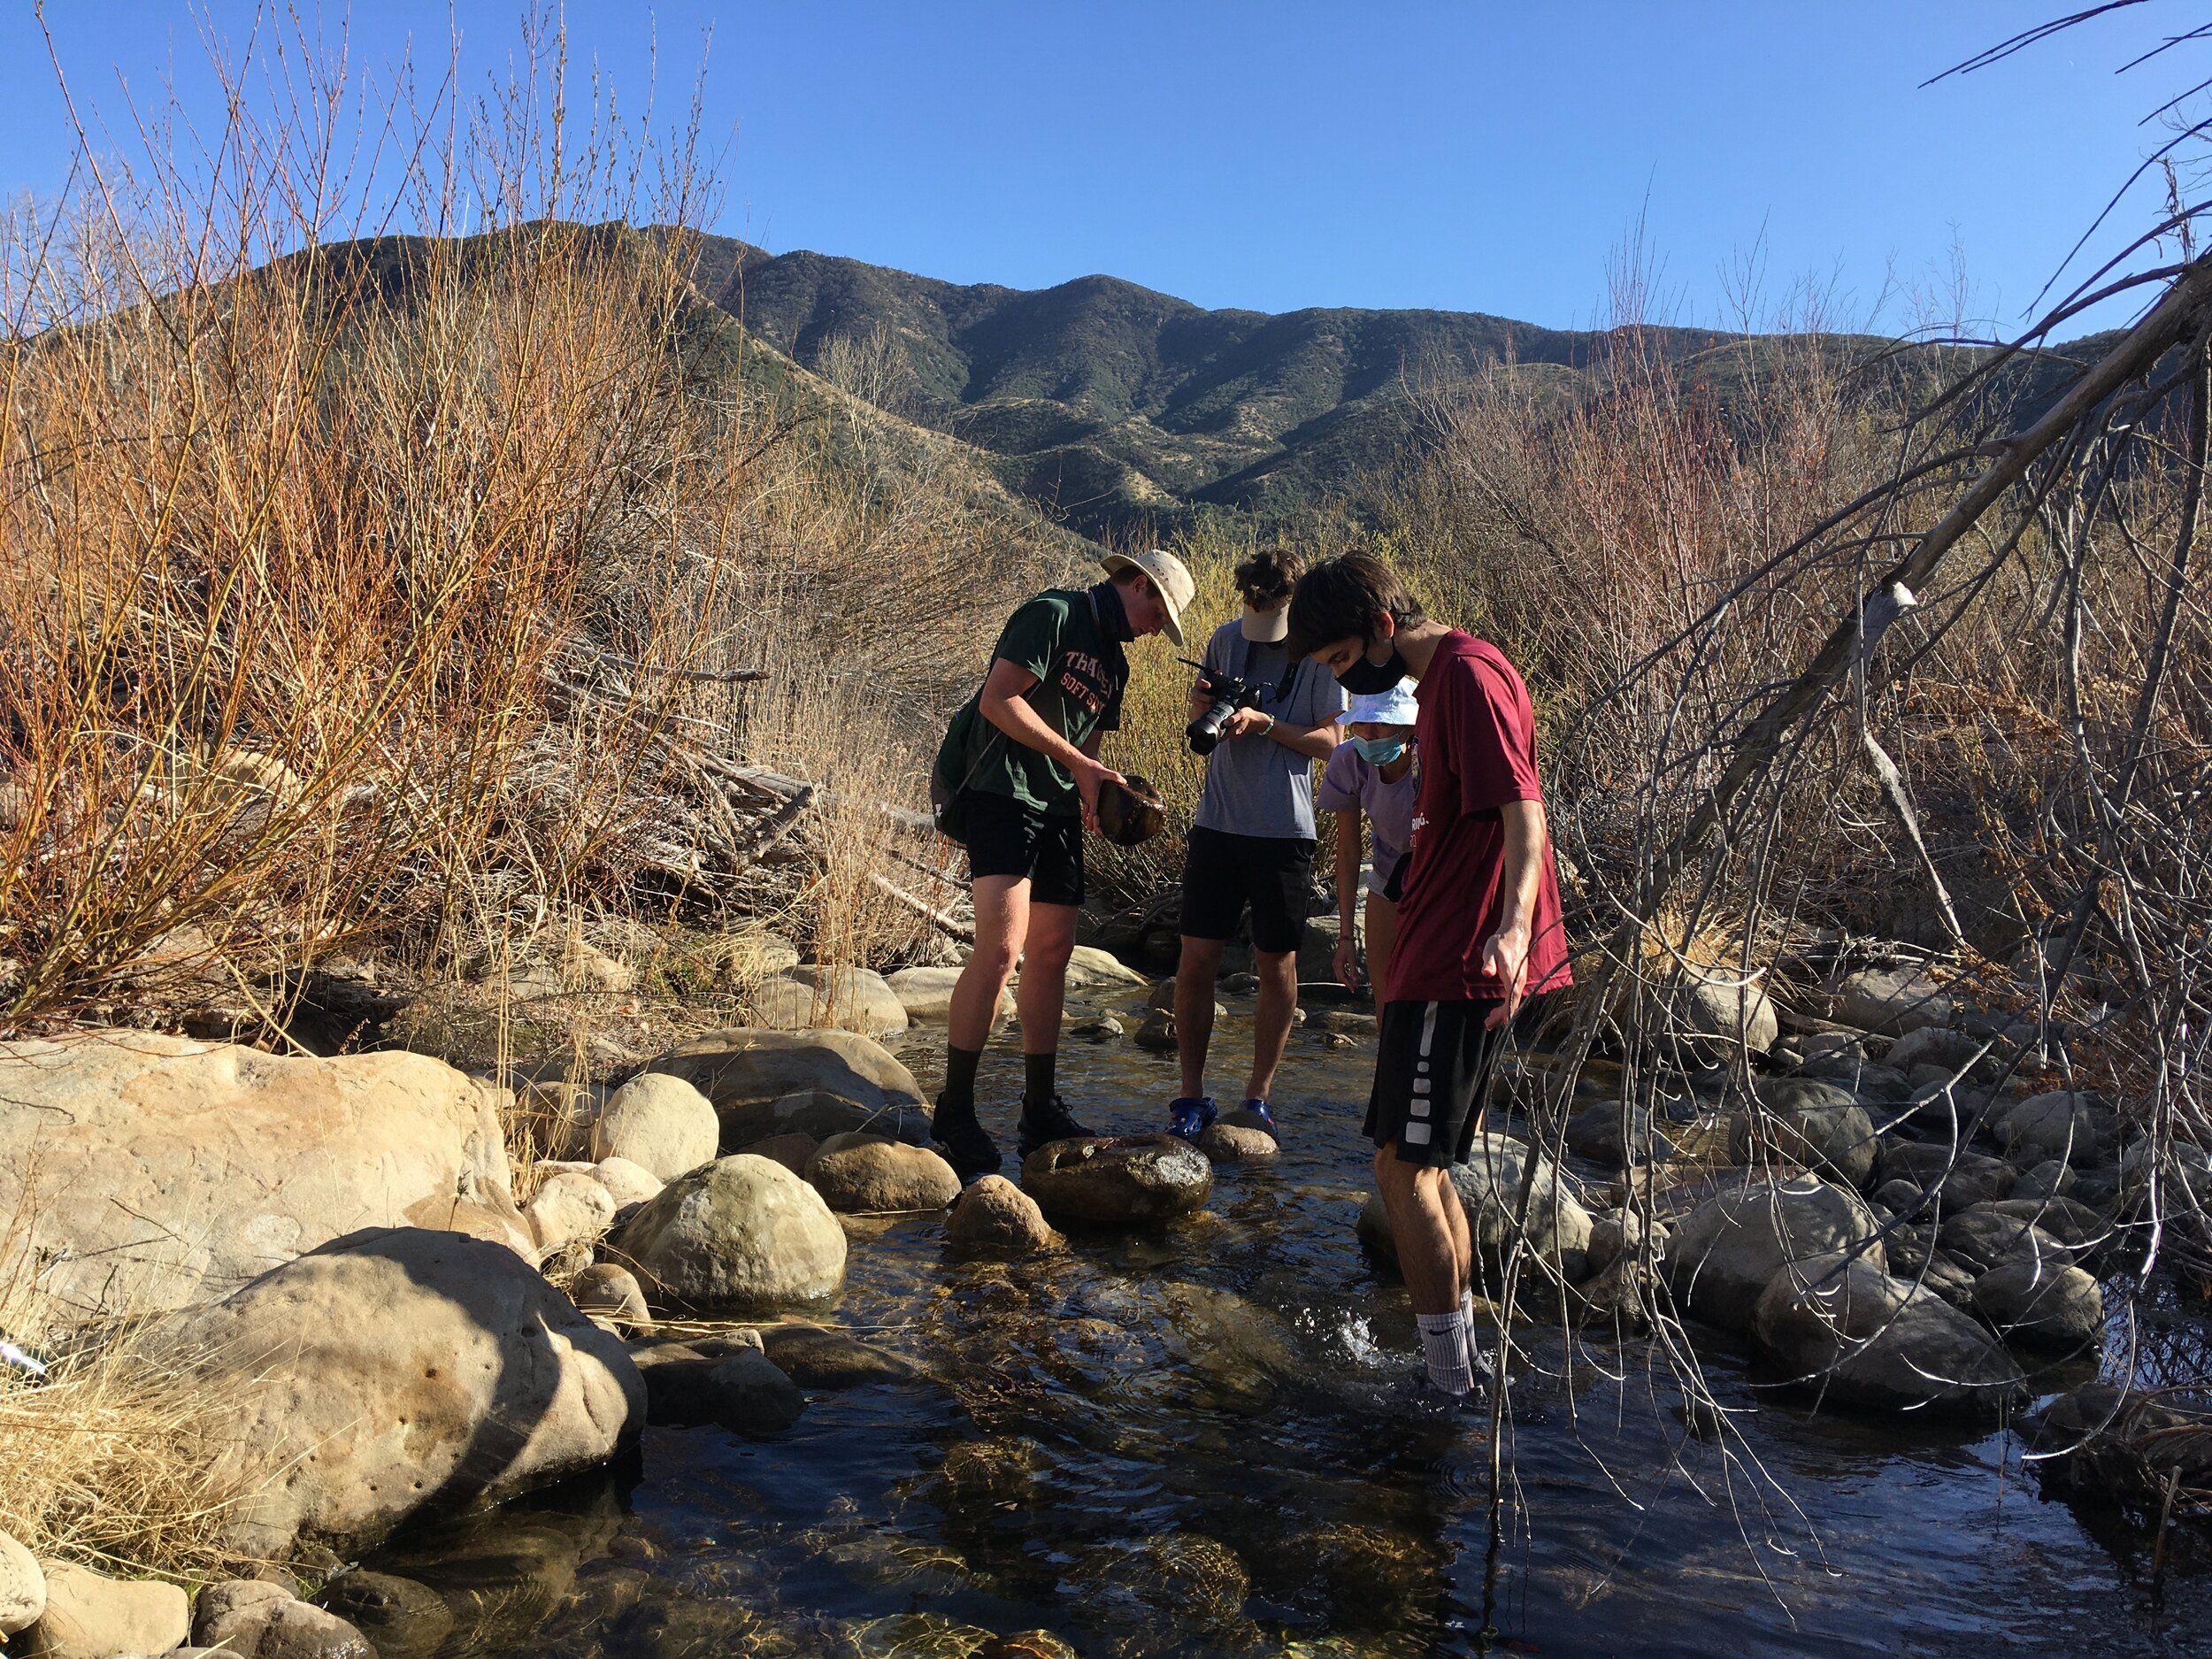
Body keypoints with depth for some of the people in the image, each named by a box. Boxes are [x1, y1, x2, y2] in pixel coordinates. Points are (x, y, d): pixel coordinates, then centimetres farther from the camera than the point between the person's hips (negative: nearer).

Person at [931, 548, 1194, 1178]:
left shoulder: (1113, 661, 22)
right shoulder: (1054, 615, -6)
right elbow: (997, 700, -16)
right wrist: (1077, 762, -14)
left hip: (1057, 807, 9)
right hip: (1001, 790, -9)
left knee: (1051, 952, 7)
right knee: (1001, 947, -19)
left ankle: (1041, 1111, 15)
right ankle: (954, 1113, -11)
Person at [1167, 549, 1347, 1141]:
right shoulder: (1225, 639, 6)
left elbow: (1328, 741, -6)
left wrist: (1264, 722, -18)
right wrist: (1210, 706, -3)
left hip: (1284, 835, -2)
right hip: (1217, 825, 3)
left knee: (1277, 968, 6)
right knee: (1195, 964, 0)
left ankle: (1258, 1096, 21)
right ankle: (1192, 1097, 13)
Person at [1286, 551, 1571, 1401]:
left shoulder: (1467, 673, -15)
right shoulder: (1442, 675, 17)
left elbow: (1524, 810, -25)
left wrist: (1512, 924, -41)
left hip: (1458, 964, -11)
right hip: (1446, 957, 11)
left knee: (1403, 1163, -5)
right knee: (1424, 1162, 15)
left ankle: (1447, 1381, 4)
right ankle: (1458, 1360, 24)